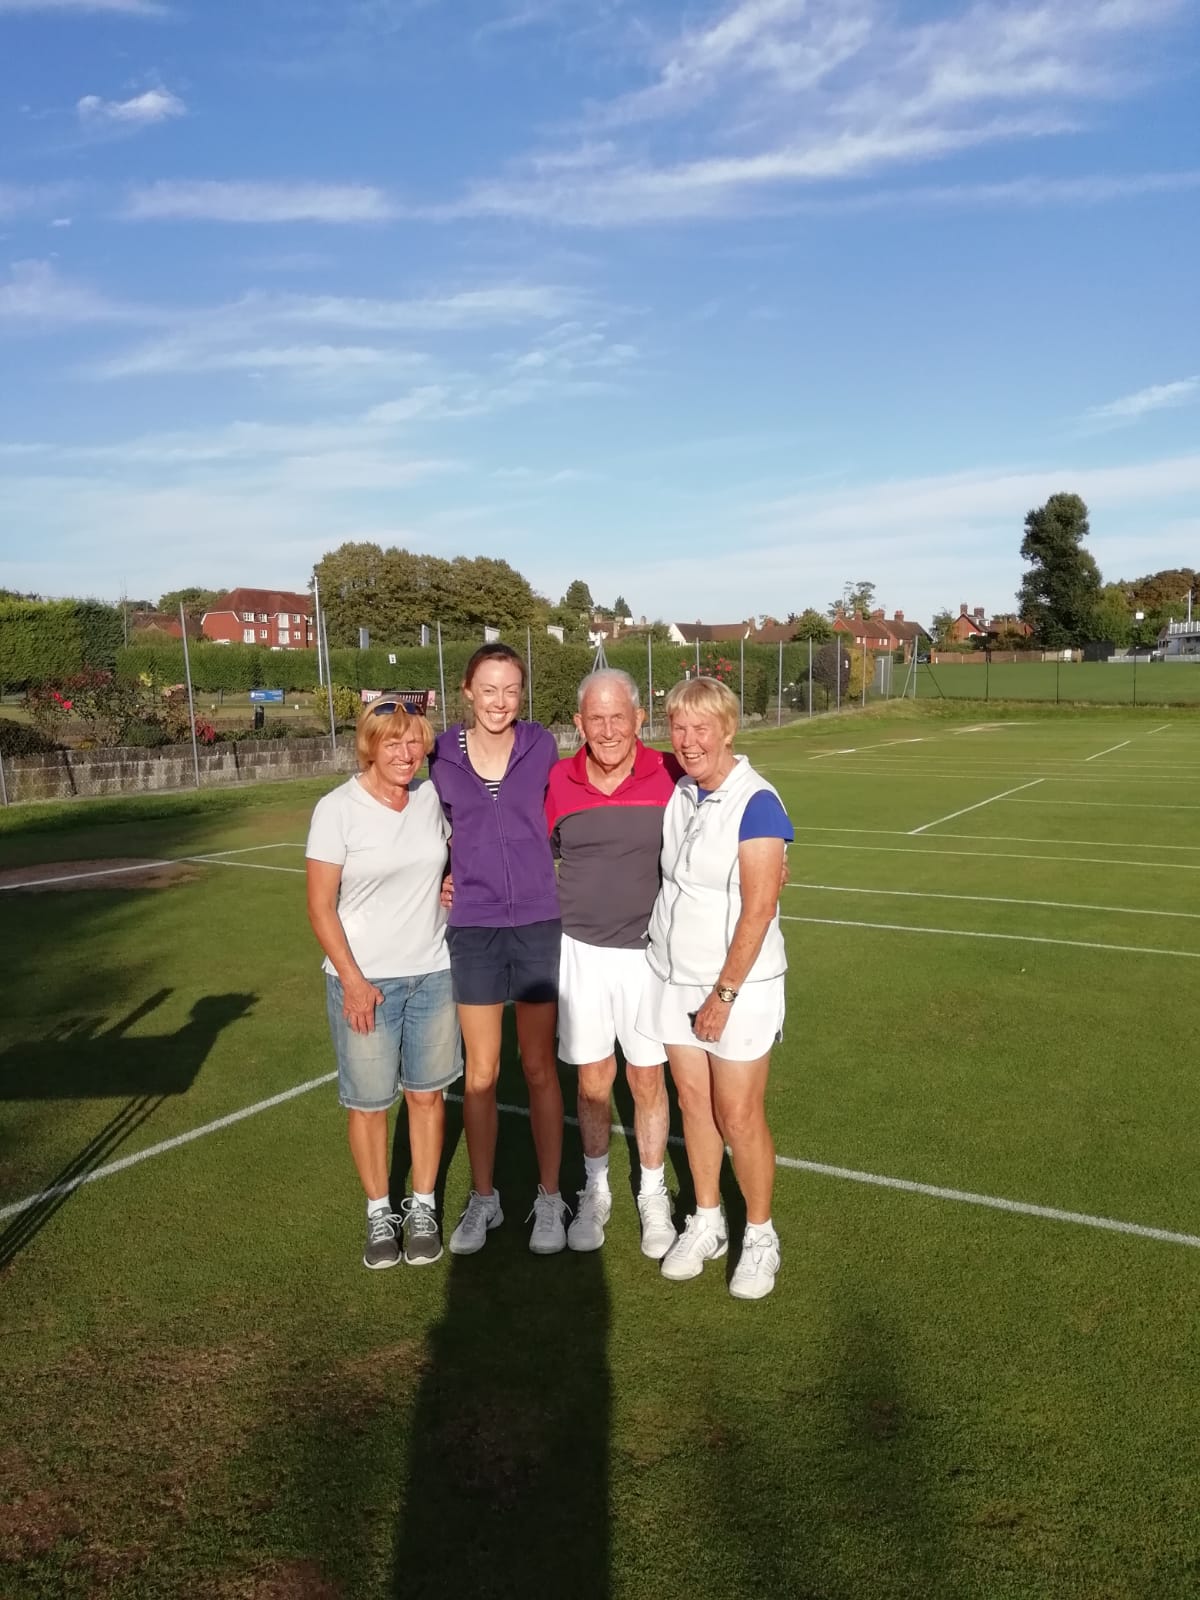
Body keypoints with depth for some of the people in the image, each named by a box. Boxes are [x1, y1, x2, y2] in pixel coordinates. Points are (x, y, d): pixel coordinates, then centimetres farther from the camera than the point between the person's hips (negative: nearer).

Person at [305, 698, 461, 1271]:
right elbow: (321, 908, -9)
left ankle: (423, 1208, 28)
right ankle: (379, 1213, 26)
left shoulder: (432, 797, 1)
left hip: (432, 974, 3)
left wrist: (452, 884, 1)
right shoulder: (337, 810, -11)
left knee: (426, 1093, 11)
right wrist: (352, 980, -13)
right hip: (364, 980, -3)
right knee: (368, 1102, 6)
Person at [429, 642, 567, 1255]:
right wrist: (443, 880, 2)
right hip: (473, 929, 1)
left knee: (539, 1068, 9)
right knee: (480, 1073, 10)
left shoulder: (541, 746, -5)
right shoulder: (442, 754, -3)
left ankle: (549, 1198, 25)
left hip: (539, 926, -1)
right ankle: (483, 1198, 28)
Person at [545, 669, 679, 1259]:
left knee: (647, 1080, 9)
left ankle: (653, 1196, 31)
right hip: (580, 951, 1)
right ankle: (595, 1192, 33)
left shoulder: (671, 775, -8)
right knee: (592, 1081, 11)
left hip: (648, 952, -1)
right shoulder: (557, 782, -3)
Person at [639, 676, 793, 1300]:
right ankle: (706, 1223, 31)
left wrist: (725, 992, -16)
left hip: (737, 985, -6)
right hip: (673, 978, 6)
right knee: (693, 1102, 14)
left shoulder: (755, 802, -17)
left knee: (738, 1116, 2)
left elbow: (759, 907, -18)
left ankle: (760, 1236, 23)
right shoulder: (677, 792, 3)